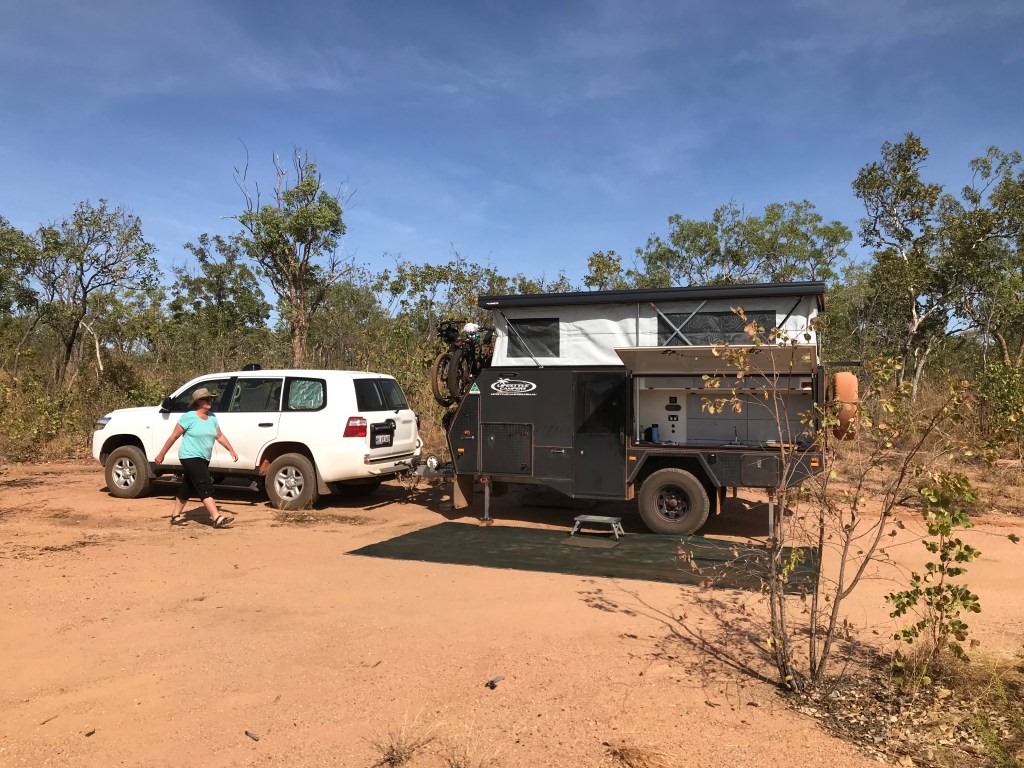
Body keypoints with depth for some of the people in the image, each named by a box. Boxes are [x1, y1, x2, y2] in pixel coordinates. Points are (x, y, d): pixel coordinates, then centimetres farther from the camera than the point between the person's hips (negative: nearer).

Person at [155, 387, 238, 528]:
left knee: (188, 487, 17)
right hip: (191, 457, -7)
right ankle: (217, 518, -18)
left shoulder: (212, 417, 8)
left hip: (203, 459, 8)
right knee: (206, 487, -14)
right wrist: (161, 454, -3)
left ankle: (176, 516, 29)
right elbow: (173, 437, -6)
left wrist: (231, 450, 7)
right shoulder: (189, 417, -11)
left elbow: (220, 436, 14)